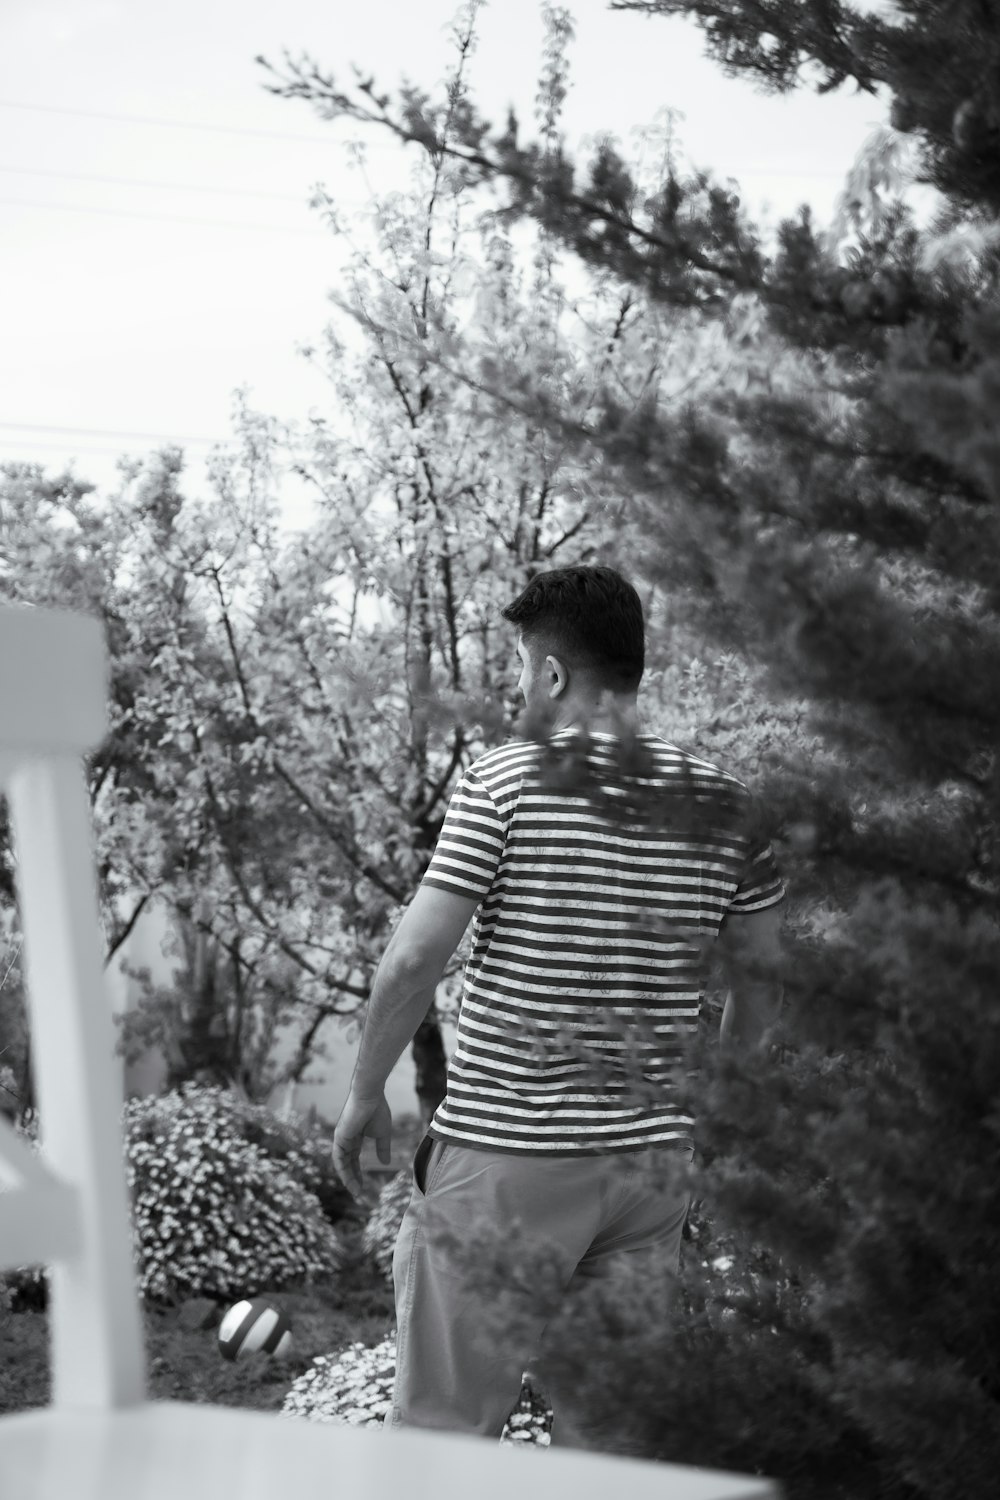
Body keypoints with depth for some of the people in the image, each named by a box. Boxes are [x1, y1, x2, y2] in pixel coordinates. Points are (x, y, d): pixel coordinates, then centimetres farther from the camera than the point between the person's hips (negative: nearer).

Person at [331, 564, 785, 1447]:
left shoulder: (505, 784, -9)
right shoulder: (721, 803, 3)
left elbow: (416, 959, -10)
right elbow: (762, 977, 10)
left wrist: (365, 1093, 3)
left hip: (503, 1150, -4)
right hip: (654, 1156, 5)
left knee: (445, 1427, 3)